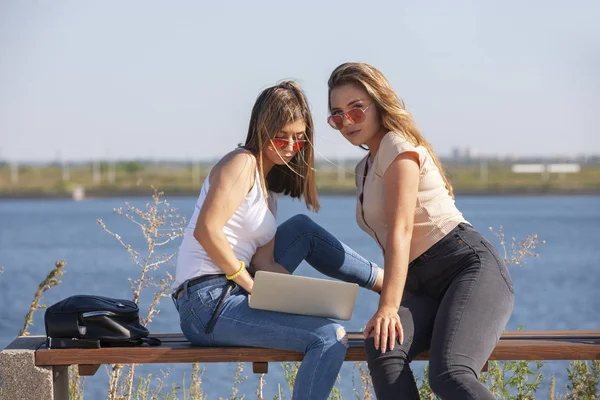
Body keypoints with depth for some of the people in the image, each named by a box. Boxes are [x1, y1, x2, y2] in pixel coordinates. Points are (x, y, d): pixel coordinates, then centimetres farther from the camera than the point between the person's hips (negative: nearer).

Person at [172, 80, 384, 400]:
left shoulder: (269, 181, 21)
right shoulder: (242, 162, -6)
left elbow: (264, 259, 10)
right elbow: (205, 230, -19)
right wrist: (252, 284, -15)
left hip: (233, 293, 9)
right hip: (208, 302, -9)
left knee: (302, 229, 17)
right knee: (329, 337, -20)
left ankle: (383, 281, 24)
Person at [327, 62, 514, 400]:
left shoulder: (397, 145, -3)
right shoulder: (365, 168, 23)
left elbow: (401, 231, -15)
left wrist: (388, 308, -24)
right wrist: (390, 302, 7)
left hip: (471, 266, -7)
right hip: (422, 286, 7)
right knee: (382, 350, -27)